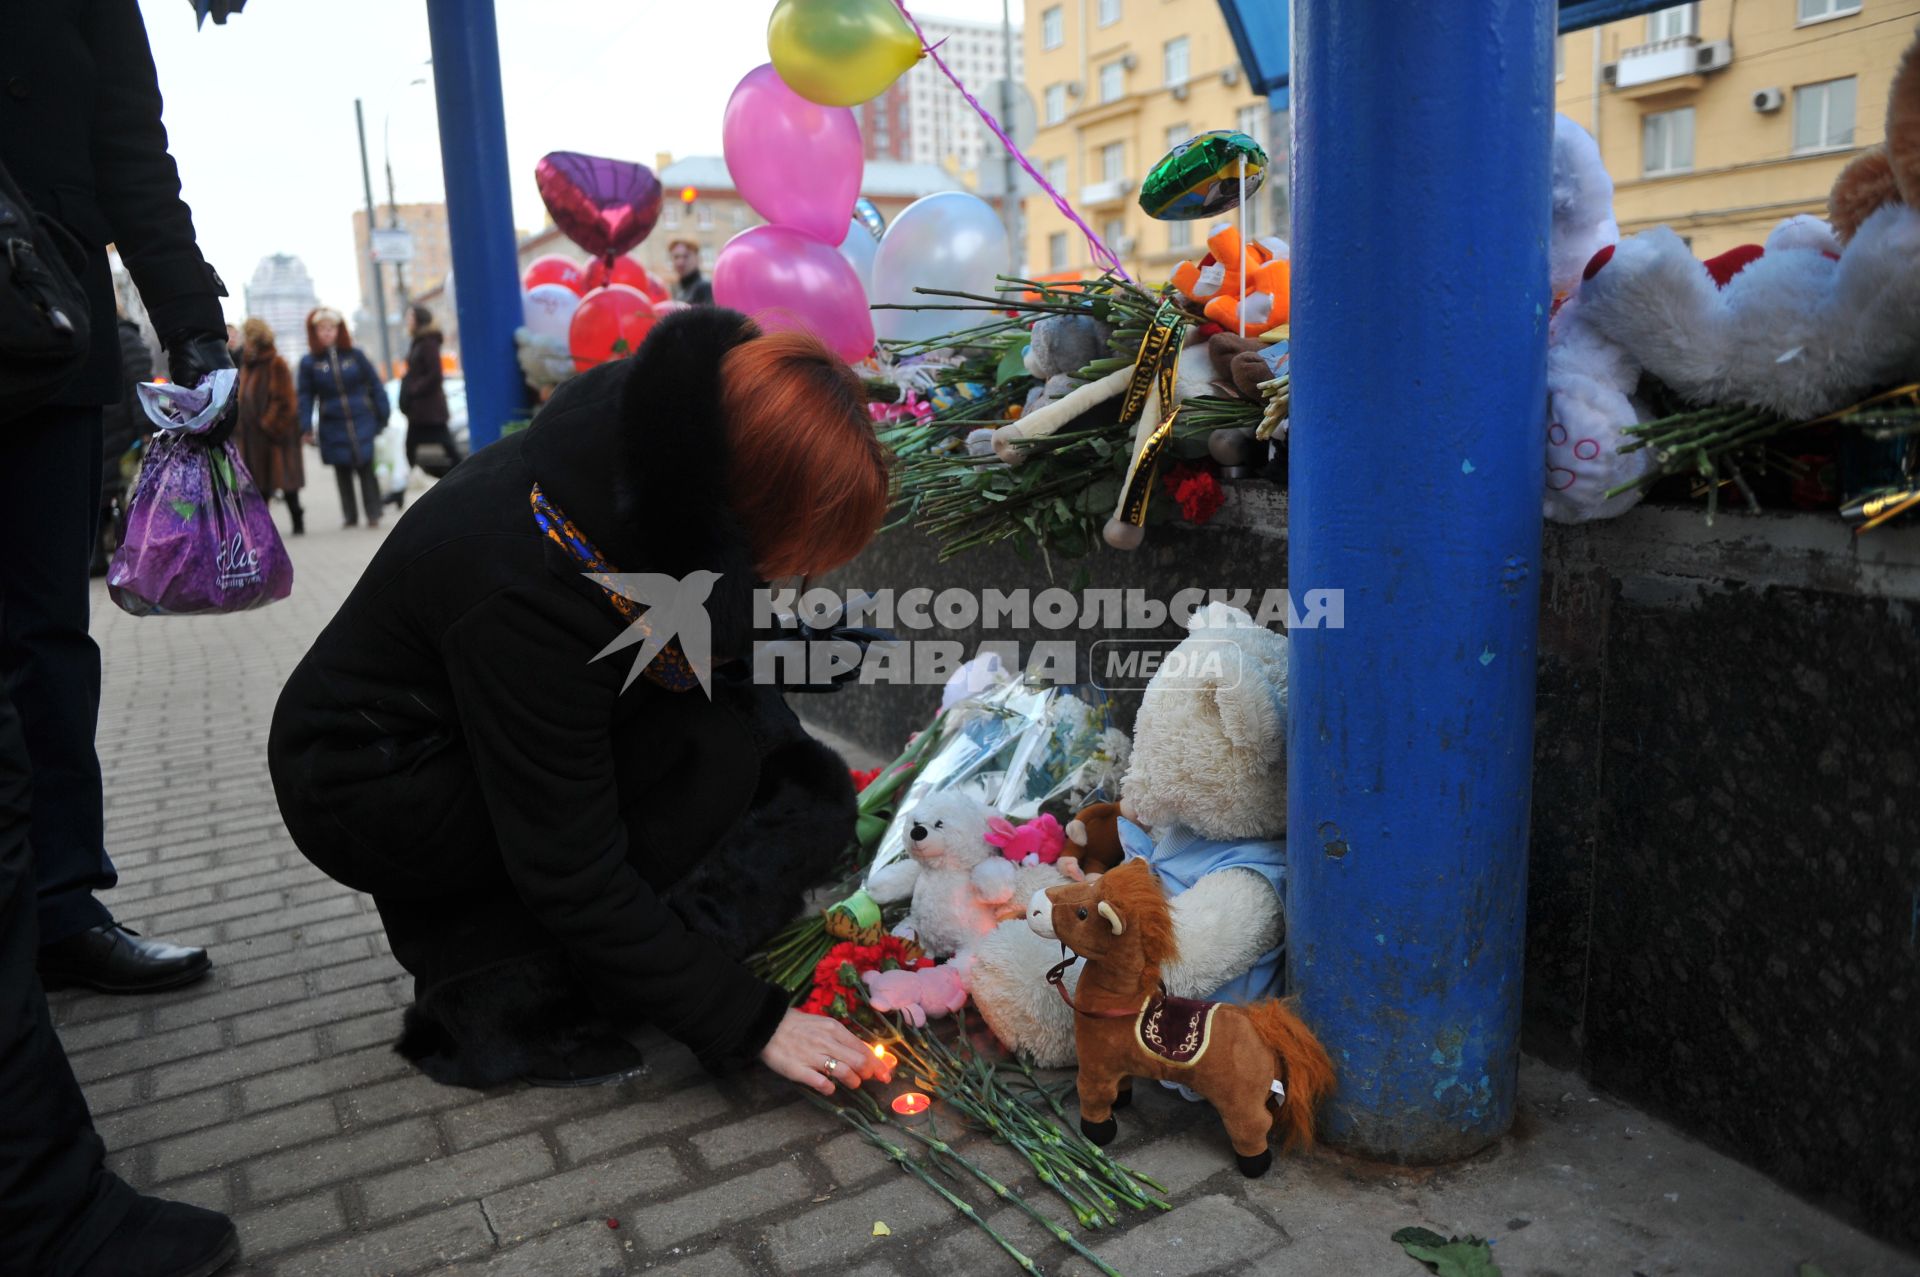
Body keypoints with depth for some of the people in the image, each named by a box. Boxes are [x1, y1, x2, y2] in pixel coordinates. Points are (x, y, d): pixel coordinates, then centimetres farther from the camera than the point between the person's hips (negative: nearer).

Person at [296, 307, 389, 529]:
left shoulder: (354, 355, 1)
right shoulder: (309, 361, 2)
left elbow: (375, 384, 5)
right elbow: (306, 395, 3)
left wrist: (382, 415, 2)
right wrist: (306, 426, -6)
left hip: (362, 422, -1)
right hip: (333, 427, 1)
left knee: (366, 469, -1)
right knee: (342, 472, 8)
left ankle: (373, 514, 6)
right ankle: (349, 515, 16)